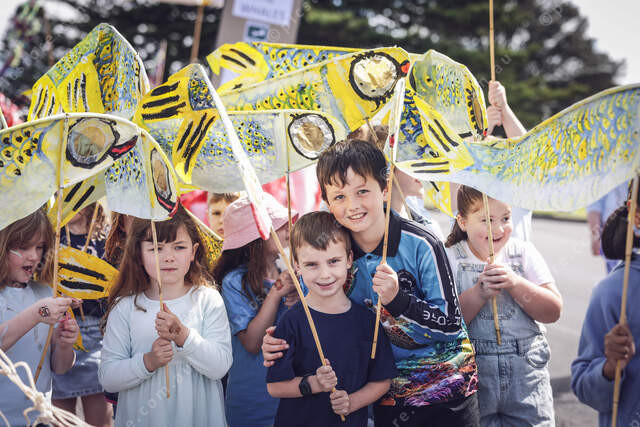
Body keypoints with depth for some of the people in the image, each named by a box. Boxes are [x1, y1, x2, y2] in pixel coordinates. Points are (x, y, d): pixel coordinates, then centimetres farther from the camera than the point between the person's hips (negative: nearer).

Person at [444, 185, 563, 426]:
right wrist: (479, 293, -22)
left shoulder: (523, 252, 5)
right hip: (471, 376, -2)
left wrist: (515, 283, -15)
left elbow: (553, 312, -3)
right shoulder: (450, 259, -3)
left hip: (527, 375, 2)